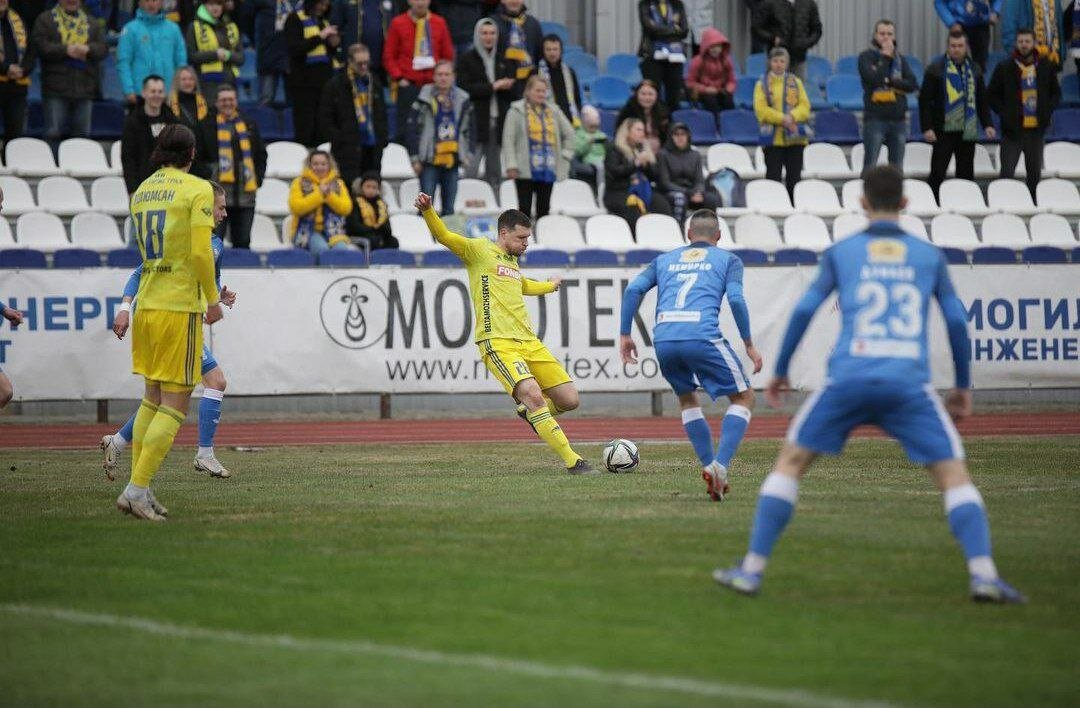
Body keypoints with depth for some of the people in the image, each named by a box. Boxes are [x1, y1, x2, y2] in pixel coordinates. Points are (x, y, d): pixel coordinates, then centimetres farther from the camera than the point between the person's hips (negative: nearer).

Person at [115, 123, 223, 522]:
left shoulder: (141, 191, 13)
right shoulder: (198, 189, -7)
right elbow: (201, 252, -15)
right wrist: (212, 299, -3)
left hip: (146, 303, 7)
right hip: (180, 305, -7)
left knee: (153, 398, 15)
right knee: (175, 405, -3)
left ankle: (139, 488, 11)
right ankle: (137, 489, -11)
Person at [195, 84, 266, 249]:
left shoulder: (249, 125, 14)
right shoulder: (206, 125, 3)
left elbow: (261, 155, 20)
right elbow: (197, 158, 2)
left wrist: (258, 178, 7)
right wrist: (207, 178, -10)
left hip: (245, 195, 4)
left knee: (243, 241, 8)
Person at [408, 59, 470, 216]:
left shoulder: (462, 100, 7)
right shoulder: (424, 100, -4)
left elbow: (468, 129, 17)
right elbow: (413, 129, -3)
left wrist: (466, 154, 8)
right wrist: (415, 158, -7)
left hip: (452, 161, 4)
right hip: (430, 162, -4)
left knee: (449, 208, 8)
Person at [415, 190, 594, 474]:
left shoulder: (513, 262, 25)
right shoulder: (478, 250, 3)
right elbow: (443, 236, -11)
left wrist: (550, 286, 67)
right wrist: (428, 211, -30)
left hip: (528, 341, 8)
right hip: (497, 342, -8)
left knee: (569, 399, 1)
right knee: (532, 394, -25)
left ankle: (529, 412, 31)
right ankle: (572, 461, -24)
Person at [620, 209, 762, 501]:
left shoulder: (664, 260, 27)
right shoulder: (728, 260, 18)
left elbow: (634, 289, 13)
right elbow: (736, 299, 2)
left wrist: (624, 334, 16)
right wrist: (749, 344, 8)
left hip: (663, 339, 4)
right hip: (701, 335, -4)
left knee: (687, 398, 28)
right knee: (744, 397, 11)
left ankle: (710, 467, 15)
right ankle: (720, 465, -9)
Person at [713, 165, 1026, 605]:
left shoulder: (840, 253, 12)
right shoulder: (929, 256, 14)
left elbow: (804, 310, 8)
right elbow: (957, 321, 13)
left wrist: (780, 370, 18)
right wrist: (963, 386, 23)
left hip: (849, 377, 0)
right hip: (909, 383, 0)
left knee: (790, 463, 14)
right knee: (954, 475, 5)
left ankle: (752, 569, 11)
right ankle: (983, 574, -12)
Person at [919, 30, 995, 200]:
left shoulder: (974, 70, 12)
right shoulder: (936, 70, -2)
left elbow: (982, 100, 18)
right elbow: (925, 101, -5)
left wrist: (987, 124, 8)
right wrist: (927, 128, -12)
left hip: (967, 131, 4)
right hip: (944, 132, -4)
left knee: (966, 175, 6)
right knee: (937, 174, -4)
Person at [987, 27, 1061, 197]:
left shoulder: (1045, 67, 7)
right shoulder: (1004, 68, -1)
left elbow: (1056, 93, 17)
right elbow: (991, 95, 4)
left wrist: (1048, 110, 0)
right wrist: (1004, 113, -9)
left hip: (1037, 128, 3)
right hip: (1013, 130, -3)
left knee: (1035, 173, 9)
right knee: (1007, 172, -8)